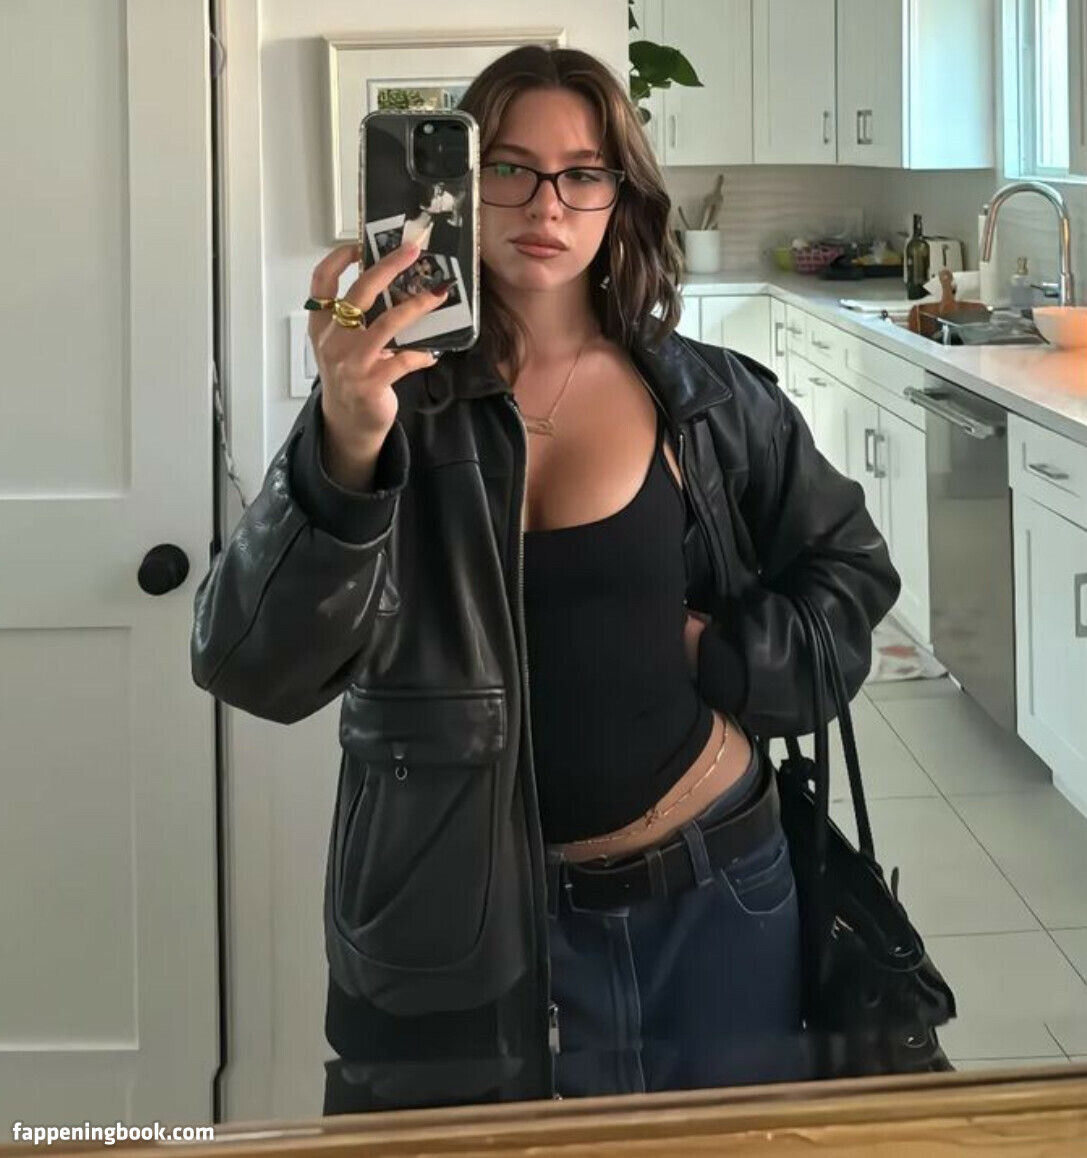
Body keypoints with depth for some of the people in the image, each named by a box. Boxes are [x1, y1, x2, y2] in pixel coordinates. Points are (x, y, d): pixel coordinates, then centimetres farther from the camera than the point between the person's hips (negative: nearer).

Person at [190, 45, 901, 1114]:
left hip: (713, 895, 2)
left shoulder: (713, 400, -1)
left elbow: (851, 571, 13)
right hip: (469, 918, -2)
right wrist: (345, 447, -38)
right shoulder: (396, 405, -9)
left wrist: (718, 656, -6)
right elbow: (254, 669, -22)